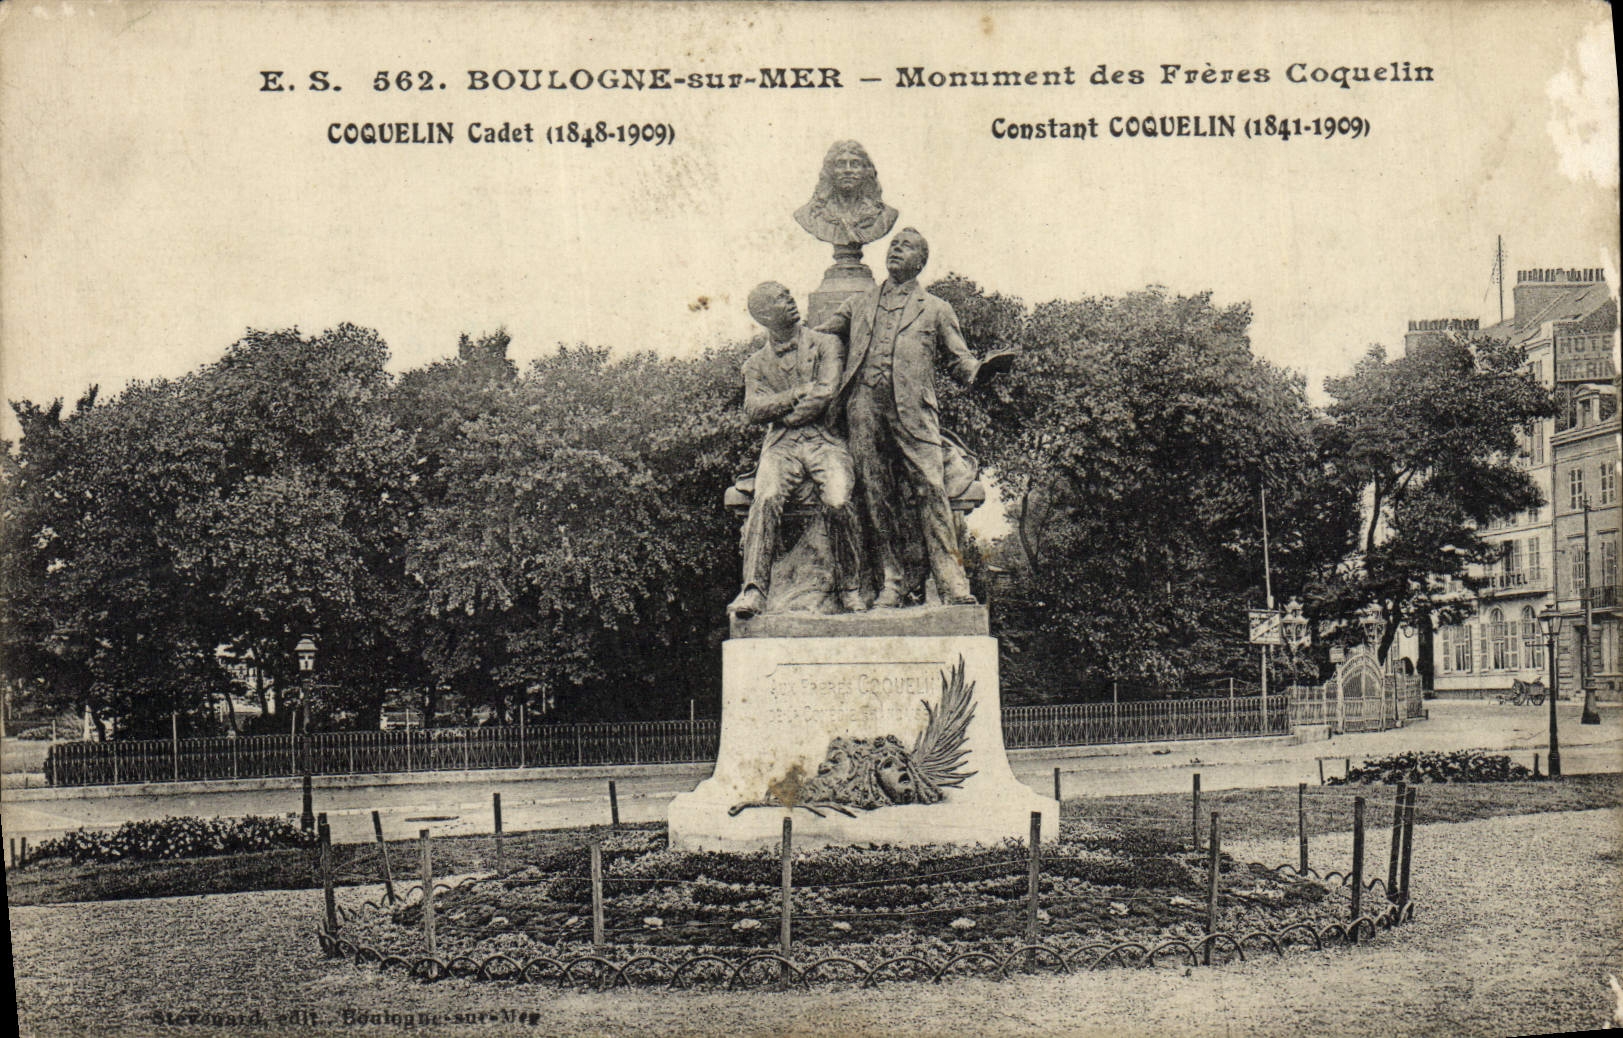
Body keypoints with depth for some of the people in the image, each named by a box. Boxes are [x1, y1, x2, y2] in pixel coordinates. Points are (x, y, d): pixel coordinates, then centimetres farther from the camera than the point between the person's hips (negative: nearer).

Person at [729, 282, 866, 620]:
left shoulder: (825, 344, 10)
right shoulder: (756, 363, 16)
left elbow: (826, 393, -5)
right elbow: (754, 410, 0)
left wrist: (782, 411, 0)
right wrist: (799, 393, -6)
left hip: (825, 440, -1)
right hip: (781, 444, 1)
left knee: (838, 502, -29)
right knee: (766, 499, -29)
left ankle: (848, 588, -13)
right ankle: (754, 590, -34)